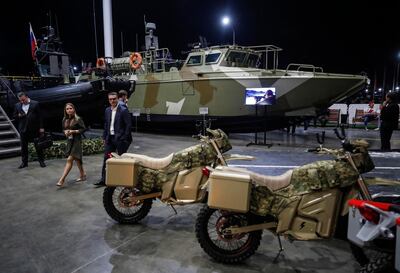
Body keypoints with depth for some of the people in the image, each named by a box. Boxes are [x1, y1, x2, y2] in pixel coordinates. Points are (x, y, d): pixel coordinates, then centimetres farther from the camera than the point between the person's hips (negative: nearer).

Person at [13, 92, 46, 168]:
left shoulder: (35, 104, -2)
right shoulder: (17, 105, 8)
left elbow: (39, 116, -3)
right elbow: (14, 116, 14)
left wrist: (41, 127, -7)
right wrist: (19, 115, -10)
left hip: (34, 128, -3)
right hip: (23, 129, 3)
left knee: (38, 145, 4)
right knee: (23, 147, 8)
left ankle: (41, 161, 13)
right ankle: (24, 162, 18)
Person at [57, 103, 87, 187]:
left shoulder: (78, 119, -10)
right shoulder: (65, 120, 7)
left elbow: (83, 129, -10)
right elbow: (63, 129, 18)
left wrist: (73, 131, -18)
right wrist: (65, 132, -4)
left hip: (76, 141, -7)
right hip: (69, 141, 7)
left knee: (70, 159, -11)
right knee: (77, 159, 17)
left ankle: (62, 180, -11)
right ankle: (83, 174, 31)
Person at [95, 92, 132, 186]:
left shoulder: (123, 110, -10)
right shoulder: (107, 110, 9)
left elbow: (128, 125, -11)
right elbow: (106, 124, 15)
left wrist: (124, 139, -14)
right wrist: (104, 137, 10)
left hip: (120, 139, -6)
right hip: (110, 138, 6)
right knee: (106, 159, 6)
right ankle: (104, 180, 13)